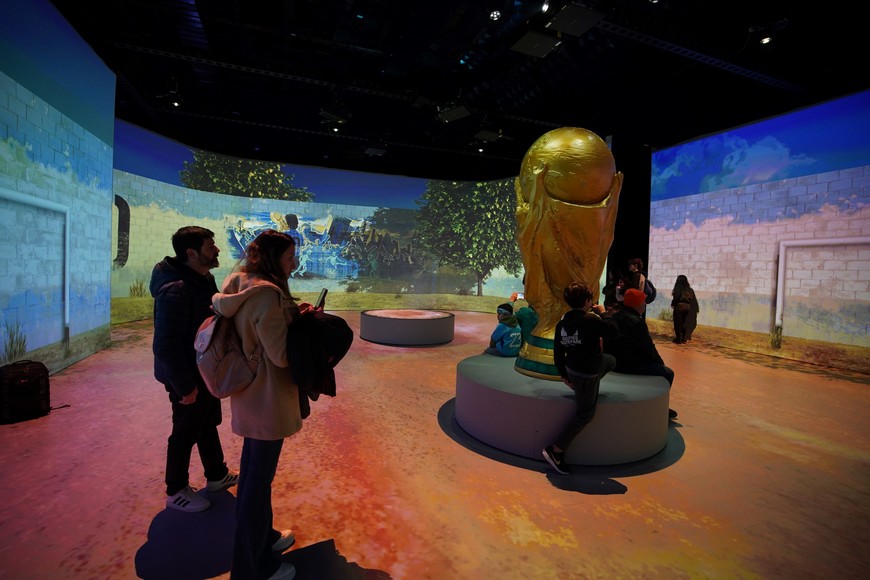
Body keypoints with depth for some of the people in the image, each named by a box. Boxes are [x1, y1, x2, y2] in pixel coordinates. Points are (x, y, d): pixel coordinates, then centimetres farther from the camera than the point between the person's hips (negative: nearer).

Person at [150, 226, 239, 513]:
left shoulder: (203, 280, 2)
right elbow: (166, 345, -27)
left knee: (208, 425, 23)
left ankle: (217, 475, 42)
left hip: (206, 372, 9)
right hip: (189, 379, -9)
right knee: (186, 434, 10)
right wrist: (185, 386, -22)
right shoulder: (176, 291, -27)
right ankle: (176, 492, 32)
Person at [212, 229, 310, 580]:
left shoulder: (241, 285, 4)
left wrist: (294, 315, 3)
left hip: (249, 393, 10)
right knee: (259, 479, 8)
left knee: (254, 470, 24)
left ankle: (261, 537, 47)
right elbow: (281, 354, -24)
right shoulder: (266, 294, -25)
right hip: (267, 398, -10)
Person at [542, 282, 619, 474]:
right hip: (585, 373, -8)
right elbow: (614, 333, -14)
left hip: (572, 369, 8)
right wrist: (603, 313, -2)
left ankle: (577, 387, 30)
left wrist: (563, 374, 13)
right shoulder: (591, 319, -23)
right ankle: (555, 450, 3)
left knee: (611, 360, 31)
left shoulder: (562, 322, -2)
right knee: (585, 414, 4)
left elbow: (558, 352, 4)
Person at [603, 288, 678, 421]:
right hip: (628, 366, -10)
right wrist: (660, 362, 5)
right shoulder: (636, 322, -21)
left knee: (655, 364, 28)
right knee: (667, 373, 3)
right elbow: (648, 348, -15)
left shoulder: (615, 317, 8)